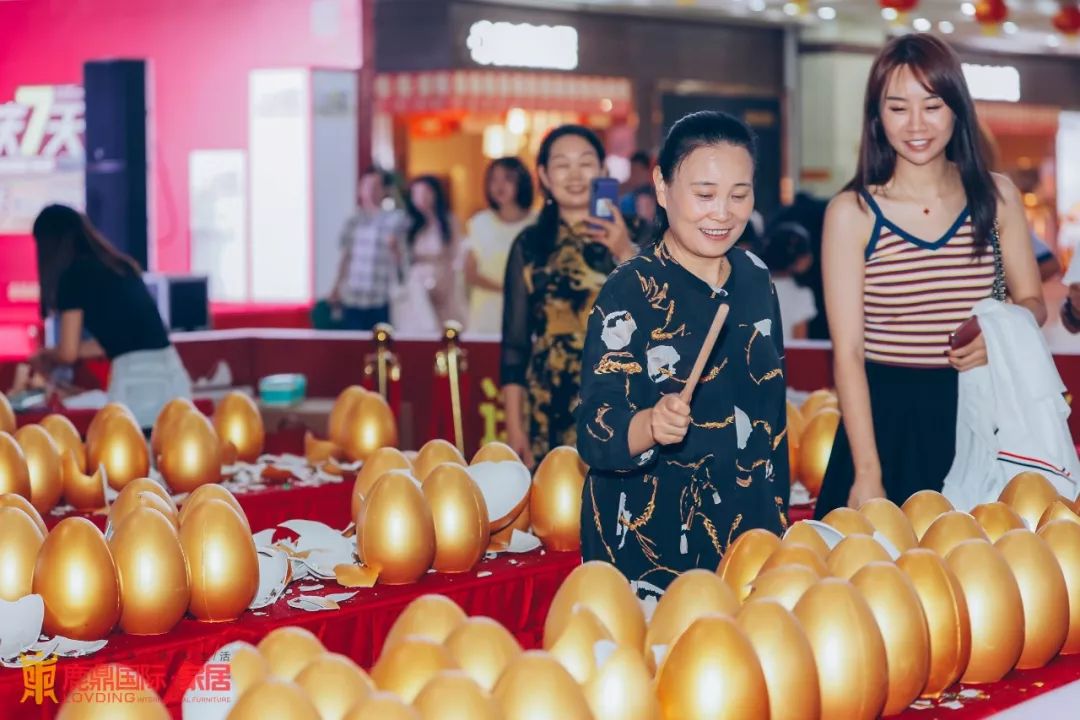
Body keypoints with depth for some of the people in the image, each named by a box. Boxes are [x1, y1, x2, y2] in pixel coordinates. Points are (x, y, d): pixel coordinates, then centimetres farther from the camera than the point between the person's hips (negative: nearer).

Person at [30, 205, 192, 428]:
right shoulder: (120, 266, 20)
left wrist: (48, 356, 25)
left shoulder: (74, 274, -2)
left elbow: (68, 353, 1)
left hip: (136, 380, -7)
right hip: (173, 374, 7)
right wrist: (54, 354, 38)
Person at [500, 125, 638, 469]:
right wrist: (514, 425, 1)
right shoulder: (530, 245, 5)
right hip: (549, 414, 0)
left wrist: (627, 255, -16)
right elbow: (515, 342, 5)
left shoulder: (628, 239, 4)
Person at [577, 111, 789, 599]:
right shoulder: (631, 293, -13)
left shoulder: (754, 278, 4)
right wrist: (651, 425, -39)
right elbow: (596, 435, -20)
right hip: (651, 544, -5)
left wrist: (778, 513, 14)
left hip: (748, 530, 5)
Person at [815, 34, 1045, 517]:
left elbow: (1031, 301, 13)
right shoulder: (852, 213, -6)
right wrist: (866, 474, -14)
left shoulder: (996, 197, 4)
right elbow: (847, 353, -8)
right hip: (888, 418, -2)